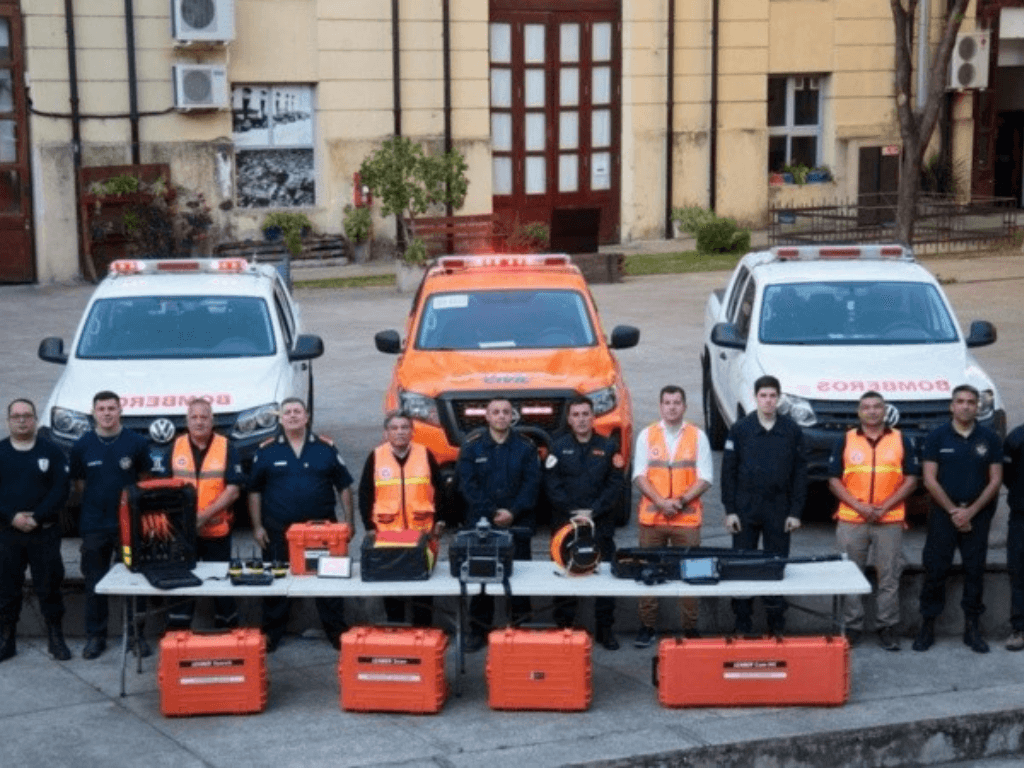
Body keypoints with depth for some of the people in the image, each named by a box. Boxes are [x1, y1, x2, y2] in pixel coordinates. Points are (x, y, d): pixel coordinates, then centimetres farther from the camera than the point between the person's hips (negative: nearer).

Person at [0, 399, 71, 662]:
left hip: (45, 532, -1)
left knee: (49, 588, 2)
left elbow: (60, 490, -4)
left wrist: (36, 518, -14)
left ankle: (56, 640, 11)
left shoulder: (51, 451, 3)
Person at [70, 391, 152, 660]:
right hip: (93, 524, 1)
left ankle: (136, 633, 14)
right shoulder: (82, 446, 0)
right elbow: (78, 483, 10)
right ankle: (95, 636, 17)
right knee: (94, 582, 7)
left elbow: (145, 478, 7)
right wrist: (97, 500, 2)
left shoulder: (136, 443, -3)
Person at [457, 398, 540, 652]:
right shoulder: (472, 446, 3)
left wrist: (513, 512, -13)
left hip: (518, 524, 1)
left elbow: (532, 483, -1)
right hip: (480, 523, 0)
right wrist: (492, 513, -12)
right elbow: (468, 484, -3)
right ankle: (478, 630, 9)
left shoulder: (525, 447, 5)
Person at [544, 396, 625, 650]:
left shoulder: (608, 447, 5)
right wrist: (574, 512, -11)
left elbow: (616, 484, -1)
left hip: (601, 524, 0)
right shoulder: (558, 447, 5)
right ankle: (563, 627, 10)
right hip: (565, 523, 0)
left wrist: (593, 512, -10)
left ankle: (605, 629, 11)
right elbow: (552, 485, -1)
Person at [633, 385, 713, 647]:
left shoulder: (698, 436, 4)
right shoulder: (647, 435, 6)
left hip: (687, 517, -1)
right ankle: (647, 626, 12)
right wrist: (660, 502, -12)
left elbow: (705, 478, 1)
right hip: (652, 516, 1)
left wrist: (681, 501, -13)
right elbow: (639, 475, 2)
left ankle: (690, 627, 10)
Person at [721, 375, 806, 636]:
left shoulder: (792, 431, 2)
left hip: (779, 510, 0)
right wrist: (730, 510, -4)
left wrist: (796, 512, -1)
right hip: (745, 509, 0)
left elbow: (800, 473, 3)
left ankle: (776, 624, 15)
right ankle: (742, 624, 12)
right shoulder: (740, 429, 0)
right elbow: (728, 471, 1)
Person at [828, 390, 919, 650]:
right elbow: (834, 480, 3)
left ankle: (887, 626, 11)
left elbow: (911, 479, 4)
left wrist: (886, 506, -8)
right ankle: (852, 626, 13)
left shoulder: (901, 441, 6)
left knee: (889, 576, 2)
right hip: (851, 520, 0)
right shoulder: (845, 441, 6)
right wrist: (859, 506, -10)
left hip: (890, 520, 0)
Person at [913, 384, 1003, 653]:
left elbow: (995, 480, 1)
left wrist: (970, 511, -9)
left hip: (978, 515, 1)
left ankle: (972, 629, 12)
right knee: (935, 571, -1)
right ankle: (927, 626, 6)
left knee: (975, 571, 5)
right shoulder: (937, 437, 0)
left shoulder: (990, 439, 3)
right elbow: (930, 479, -4)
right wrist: (953, 511, -10)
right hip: (943, 514, -1)